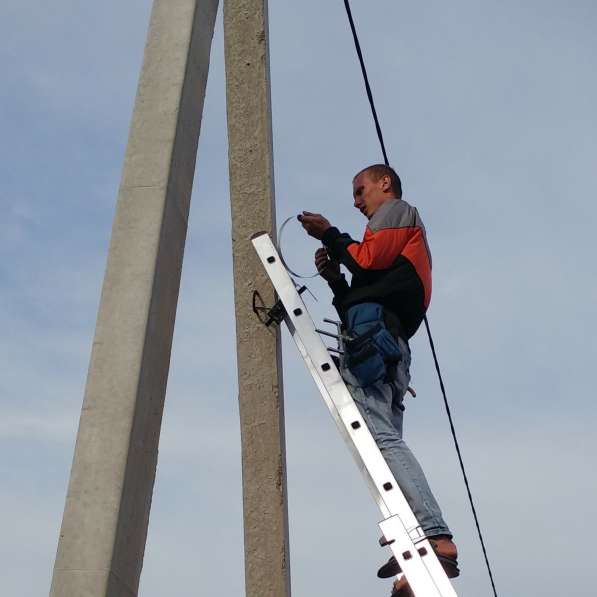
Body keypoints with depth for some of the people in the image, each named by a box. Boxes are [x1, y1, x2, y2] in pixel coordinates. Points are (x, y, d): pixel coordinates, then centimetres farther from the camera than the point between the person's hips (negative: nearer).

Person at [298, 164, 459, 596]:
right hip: (390, 345, 10)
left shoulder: (398, 209, 16)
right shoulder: (402, 241, 39)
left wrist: (329, 236, 6)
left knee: (380, 437, -22)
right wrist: (335, 279, 20)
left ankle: (435, 536, -32)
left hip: (372, 333, -10)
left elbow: (372, 257, -6)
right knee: (384, 440, -3)